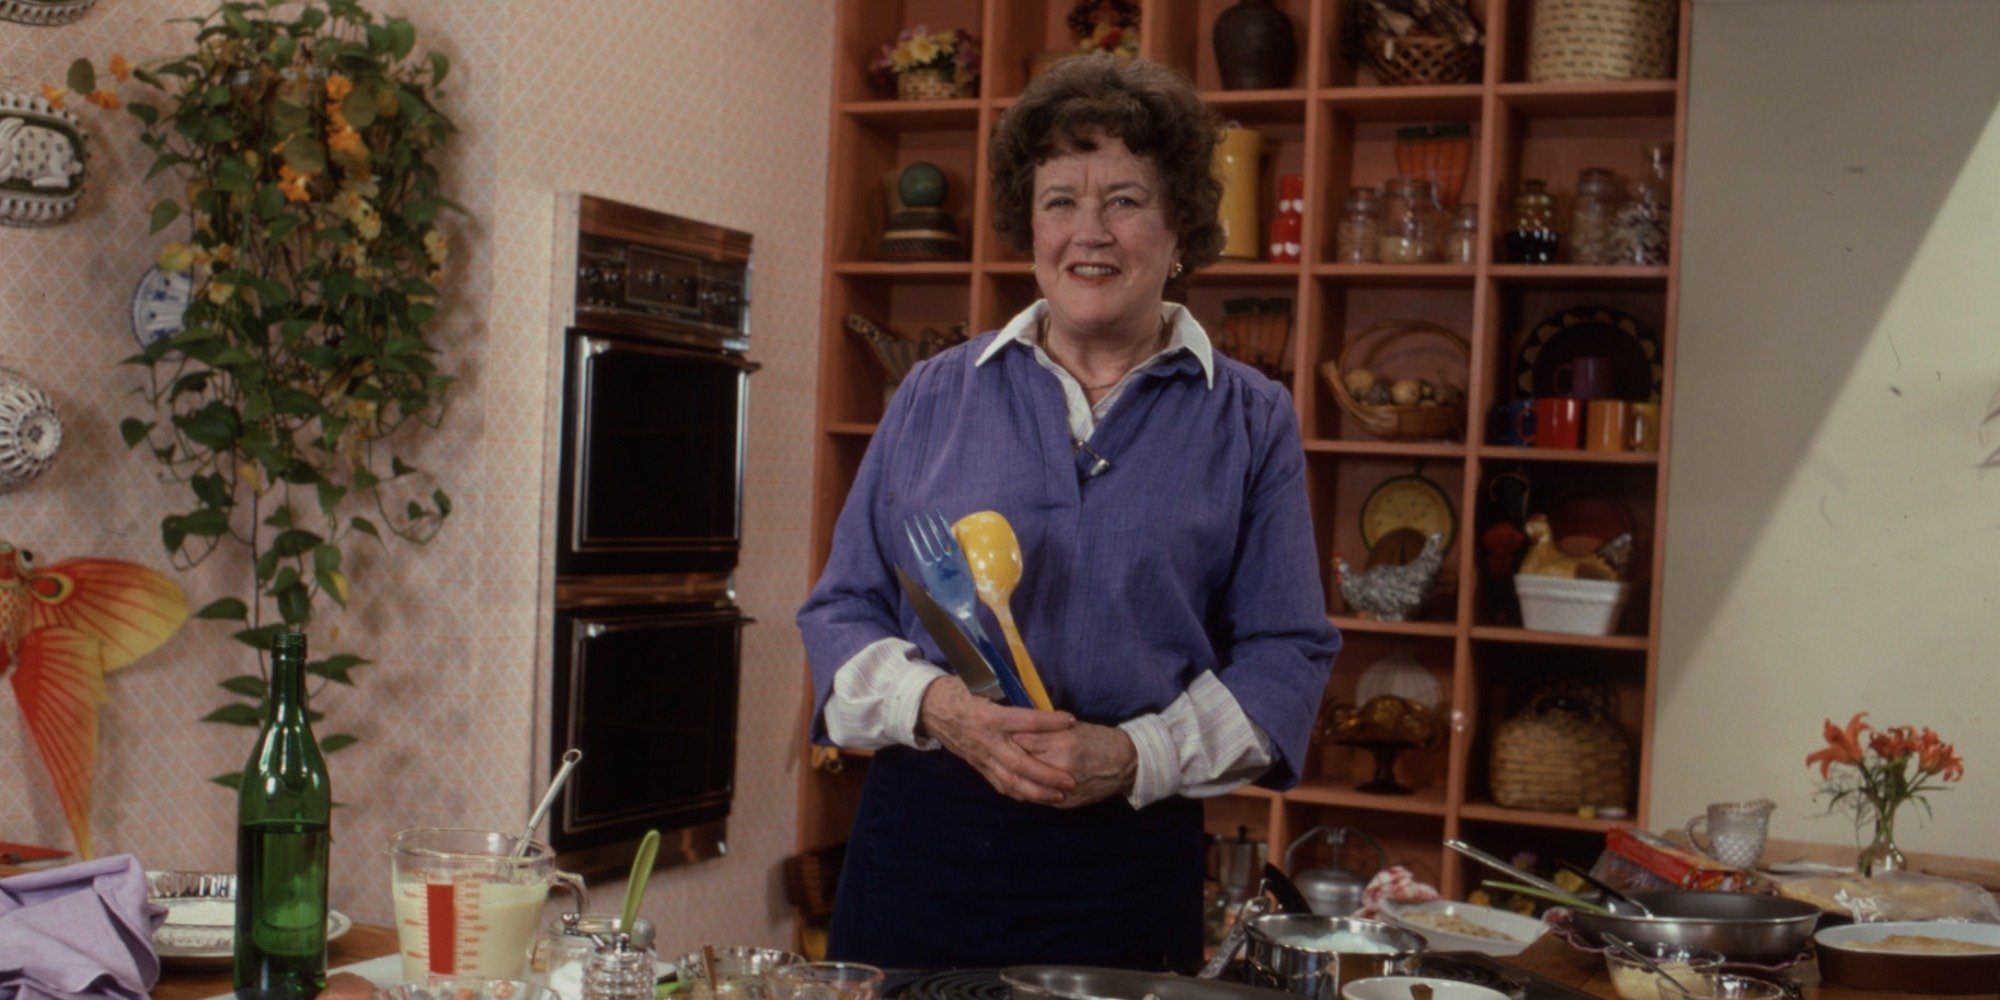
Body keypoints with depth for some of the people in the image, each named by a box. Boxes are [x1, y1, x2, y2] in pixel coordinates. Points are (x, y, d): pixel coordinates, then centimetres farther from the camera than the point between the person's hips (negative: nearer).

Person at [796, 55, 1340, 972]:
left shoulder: (1250, 422, 4)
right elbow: (841, 611, 7)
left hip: (1130, 855, -1)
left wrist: (1134, 756, -15)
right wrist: (936, 706, -13)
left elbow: (1285, 653, 0)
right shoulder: (935, 397, 7)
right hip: (920, 836, 1)